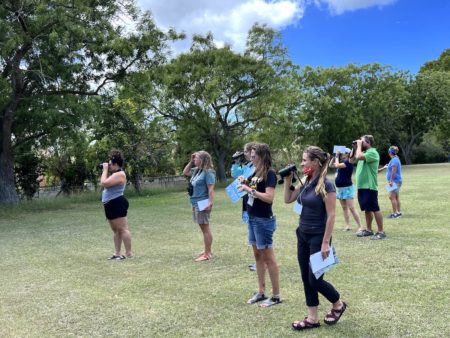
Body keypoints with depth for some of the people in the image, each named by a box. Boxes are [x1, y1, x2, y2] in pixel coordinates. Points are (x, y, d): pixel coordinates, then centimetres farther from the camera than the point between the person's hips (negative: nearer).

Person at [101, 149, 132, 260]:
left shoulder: (119, 174, -15)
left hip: (117, 204, -11)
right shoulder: (115, 174, 19)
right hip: (111, 205, 11)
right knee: (116, 230, 12)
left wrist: (105, 170, -10)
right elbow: (104, 183, 22)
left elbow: (104, 183, -21)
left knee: (123, 229, -9)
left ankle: (128, 254, -8)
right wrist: (105, 171, 14)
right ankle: (117, 253, 17)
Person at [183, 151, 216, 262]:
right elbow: (185, 172, 26)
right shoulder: (196, 170, 11)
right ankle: (207, 250, 28)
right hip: (196, 203, 9)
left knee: (205, 229, -3)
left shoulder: (208, 172, -15)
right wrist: (190, 161, 13)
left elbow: (211, 189, -20)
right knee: (203, 228, 17)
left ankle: (207, 254, 3)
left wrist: (210, 202, -26)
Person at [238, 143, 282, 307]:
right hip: (253, 218, 9)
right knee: (257, 255, 14)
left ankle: (276, 296, 8)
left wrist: (250, 190, -21)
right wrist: (244, 183, 4)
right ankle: (261, 292, 23)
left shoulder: (270, 173, -15)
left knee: (268, 257, -2)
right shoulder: (256, 172, 10)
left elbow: (269, 197, -23)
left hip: (264, 220, -9)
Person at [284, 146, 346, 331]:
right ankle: (312, 319, 21)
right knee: (306, 278, 10)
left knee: (315, 279, 1)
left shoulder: (326, 185, -17)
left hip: (318, 238, -8)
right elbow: (288, 199, 15)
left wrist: (325, 243, -19)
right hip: (303, 236, 8)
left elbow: (331, 215, -18)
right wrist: (288, 179, 3)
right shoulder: (305, 182, 4)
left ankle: (338, 305, 28)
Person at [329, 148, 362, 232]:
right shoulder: (342, 162, 12)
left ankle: (360, 227, -10)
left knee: (351, 208, -12)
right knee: (344, 208, 9)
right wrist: (335, 156, 7)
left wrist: (337, 157, -10)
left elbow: (337, 165, -24)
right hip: (339, 188, 9)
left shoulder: (348, 162, -12)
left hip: (347, 187, -9)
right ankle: (348, 226, 13)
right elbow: (331, 165, 17)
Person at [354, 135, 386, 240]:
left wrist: (359, 145, -14)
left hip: (369, 186, -9)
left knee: (375, 209, -5)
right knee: (367, 209, 16)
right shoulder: (365, 152, 17)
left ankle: (381, 232, -1)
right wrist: (356, 147, 13)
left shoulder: (372, 153, -13)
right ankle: (368, 229, 25)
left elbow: (358, 157, -28)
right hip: (362, 186, 9)